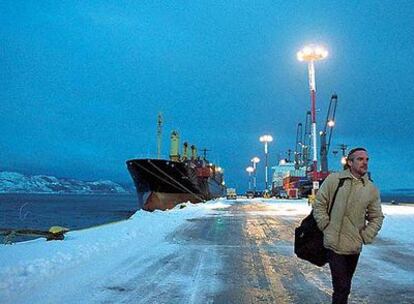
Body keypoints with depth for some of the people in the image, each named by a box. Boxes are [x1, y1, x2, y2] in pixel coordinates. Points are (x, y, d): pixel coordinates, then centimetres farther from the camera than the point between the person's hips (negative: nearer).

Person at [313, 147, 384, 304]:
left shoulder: (372, 189, 4)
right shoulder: (333, 179, -5)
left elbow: (377, 217, 11)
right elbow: (319, 204, 0)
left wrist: (365, 236, 0)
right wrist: (326, 226, -6)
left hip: (355, 246, 4)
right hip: (334, 243, -4)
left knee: (345, 285, 17)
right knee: (342, 286, -6)